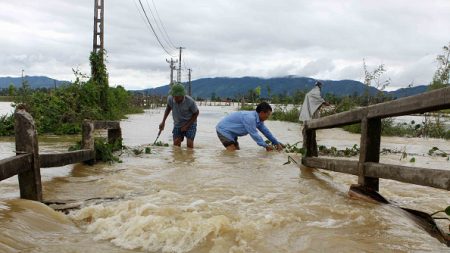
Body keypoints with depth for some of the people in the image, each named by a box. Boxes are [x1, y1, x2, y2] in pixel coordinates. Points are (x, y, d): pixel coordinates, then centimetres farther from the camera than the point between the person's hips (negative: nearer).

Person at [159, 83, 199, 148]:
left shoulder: (190, 101, -28)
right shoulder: (170, 99, -19)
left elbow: (196, 113, -10)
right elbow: (168, 107, 5)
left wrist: (186, 126, -15)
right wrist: (163, 122, 0)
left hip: (190, 124, -3)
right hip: (177, 124, 3)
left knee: (189, 144, -17)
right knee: (176, 144, -6)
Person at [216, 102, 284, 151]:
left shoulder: (258, 119, 1)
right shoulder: (250, 118, -29)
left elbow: (265, 131, 11)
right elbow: (254, 134, -25)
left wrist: (277, 143, 13)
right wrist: (266, 146, -17)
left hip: (230, 132, 10)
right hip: (224, 130, -10)